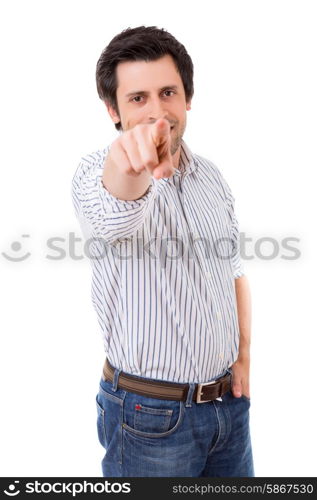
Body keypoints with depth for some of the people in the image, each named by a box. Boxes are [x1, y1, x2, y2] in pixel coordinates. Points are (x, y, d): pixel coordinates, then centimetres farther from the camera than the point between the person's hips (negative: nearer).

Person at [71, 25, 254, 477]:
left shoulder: (211, 176, 4)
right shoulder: (95, 175, -15)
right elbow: (115, 214, -40)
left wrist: (244, 358, 5)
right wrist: (128, 168, -61)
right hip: (150, 413, -5)